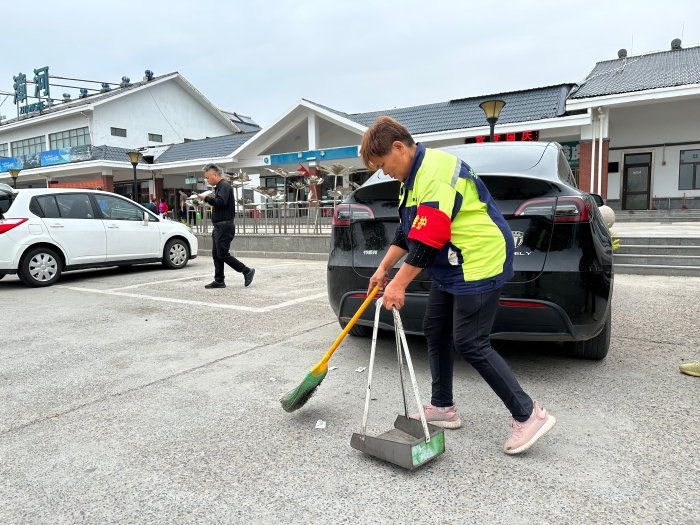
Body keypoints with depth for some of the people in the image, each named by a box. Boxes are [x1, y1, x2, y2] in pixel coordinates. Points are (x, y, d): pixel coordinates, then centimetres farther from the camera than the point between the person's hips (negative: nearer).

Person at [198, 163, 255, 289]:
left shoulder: (224, 186, -12)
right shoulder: (219, 187, 19)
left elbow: (221, 202, -25)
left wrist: (206, 198, -16)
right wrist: (209, 199, 9)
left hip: (225, 226, -10)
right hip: (219, 226, 10)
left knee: (223, 254, -9)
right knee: (216, 255, 9)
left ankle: (247, 271, 0)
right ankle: (219, 281, 14)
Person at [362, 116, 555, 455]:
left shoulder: (435, 173, -21)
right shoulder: (414, 175, 13)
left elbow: (428, 240, -27)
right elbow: (408, 231, 19)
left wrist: (399, 284, -22)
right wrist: (383, 269, 16)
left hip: (478, 265, -11)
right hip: (451, 269, 11)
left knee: (470, 344, -10)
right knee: (435, 331, 12)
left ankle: (528, 415, 3)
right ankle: (443, 408, 25)